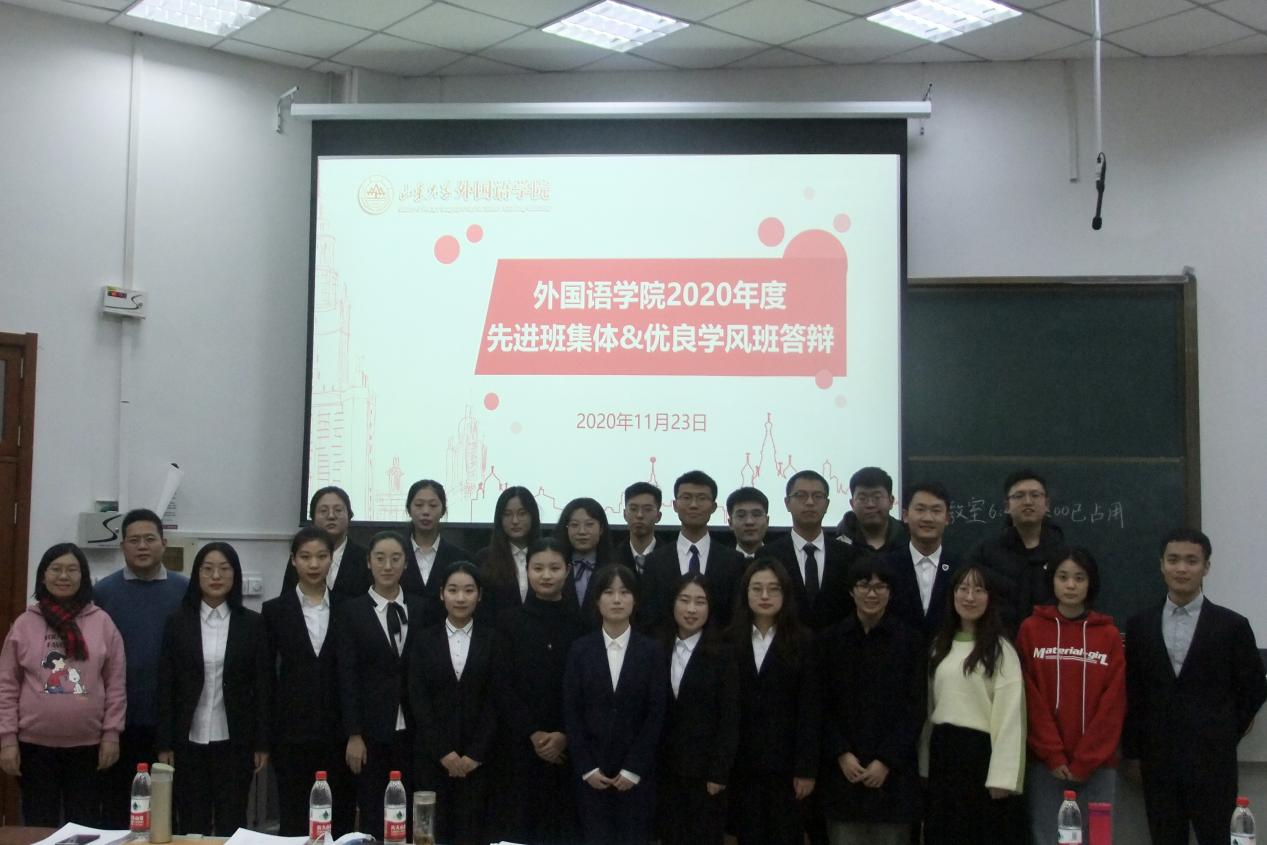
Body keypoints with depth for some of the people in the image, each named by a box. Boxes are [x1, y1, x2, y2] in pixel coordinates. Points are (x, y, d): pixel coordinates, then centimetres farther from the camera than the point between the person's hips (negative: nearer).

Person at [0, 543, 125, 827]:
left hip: (87, 744, 0)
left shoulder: (101, 623, 1)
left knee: (85, 826, 9)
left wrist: (111, 734, -1)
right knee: (39, 826, 8)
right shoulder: (25, 624, 2)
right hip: (35, 744, 0)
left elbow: (115, 684, 3)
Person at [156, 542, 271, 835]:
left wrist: (262, 743, -3)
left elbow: (263, 686, 1)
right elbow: (165, 686, 1)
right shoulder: (177, 622, 2)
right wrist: (164, 744, -3)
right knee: (192, 826, 6)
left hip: (234, 741, 0)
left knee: (231, 824, 5)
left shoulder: (252, 623, 1)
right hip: (189, 741, 1)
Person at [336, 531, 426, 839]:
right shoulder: (350, 611, 1)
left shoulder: (422, 608, 6)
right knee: (372, 815, 2)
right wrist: (353, 735, -8)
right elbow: (347, 677, -3)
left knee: (410, 813, 3)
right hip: (372, 729, -2)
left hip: (413, 730, 2)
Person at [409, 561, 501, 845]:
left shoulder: (493, 639, 3)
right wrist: (443, 751, -8)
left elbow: (495, 700, -1)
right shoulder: (425, 640, 5)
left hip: (477, 755, -1)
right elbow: (417, 699, 0)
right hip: (432, 753, 1)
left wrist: (475, 753, -8)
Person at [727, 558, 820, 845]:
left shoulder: (802, 643, 1)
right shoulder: (730, 642, 4)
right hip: (741, 764, 1)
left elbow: (809, 710, -3)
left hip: (785, 763, -1)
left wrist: (806, 768, -8)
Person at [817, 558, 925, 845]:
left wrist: (887, 761, -8)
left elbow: (915, 708, -1)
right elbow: (823, 706, 4)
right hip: (842, 769, 1)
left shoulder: (910, 640, 2)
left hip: (893, 770, -1)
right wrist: (842, 754, -8)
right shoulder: (830, 639, 5)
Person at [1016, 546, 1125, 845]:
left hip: (1096, 765, 1)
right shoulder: (1031, 630, 2)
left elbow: (1113, 704, 0)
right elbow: (1030, 699, -1)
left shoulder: (1109, 635, 5)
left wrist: (1084, 761, -7)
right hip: (1044, 763, -1)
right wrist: (1053, 756, -8)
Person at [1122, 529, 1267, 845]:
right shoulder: (1139, 625, 7)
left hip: (1212, 759, -2)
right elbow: (1132, 692, 10)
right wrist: (1133, 749, 10)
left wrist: (1225, 735, 7)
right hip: (1158, 758, 2)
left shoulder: (1232, 625, -1)